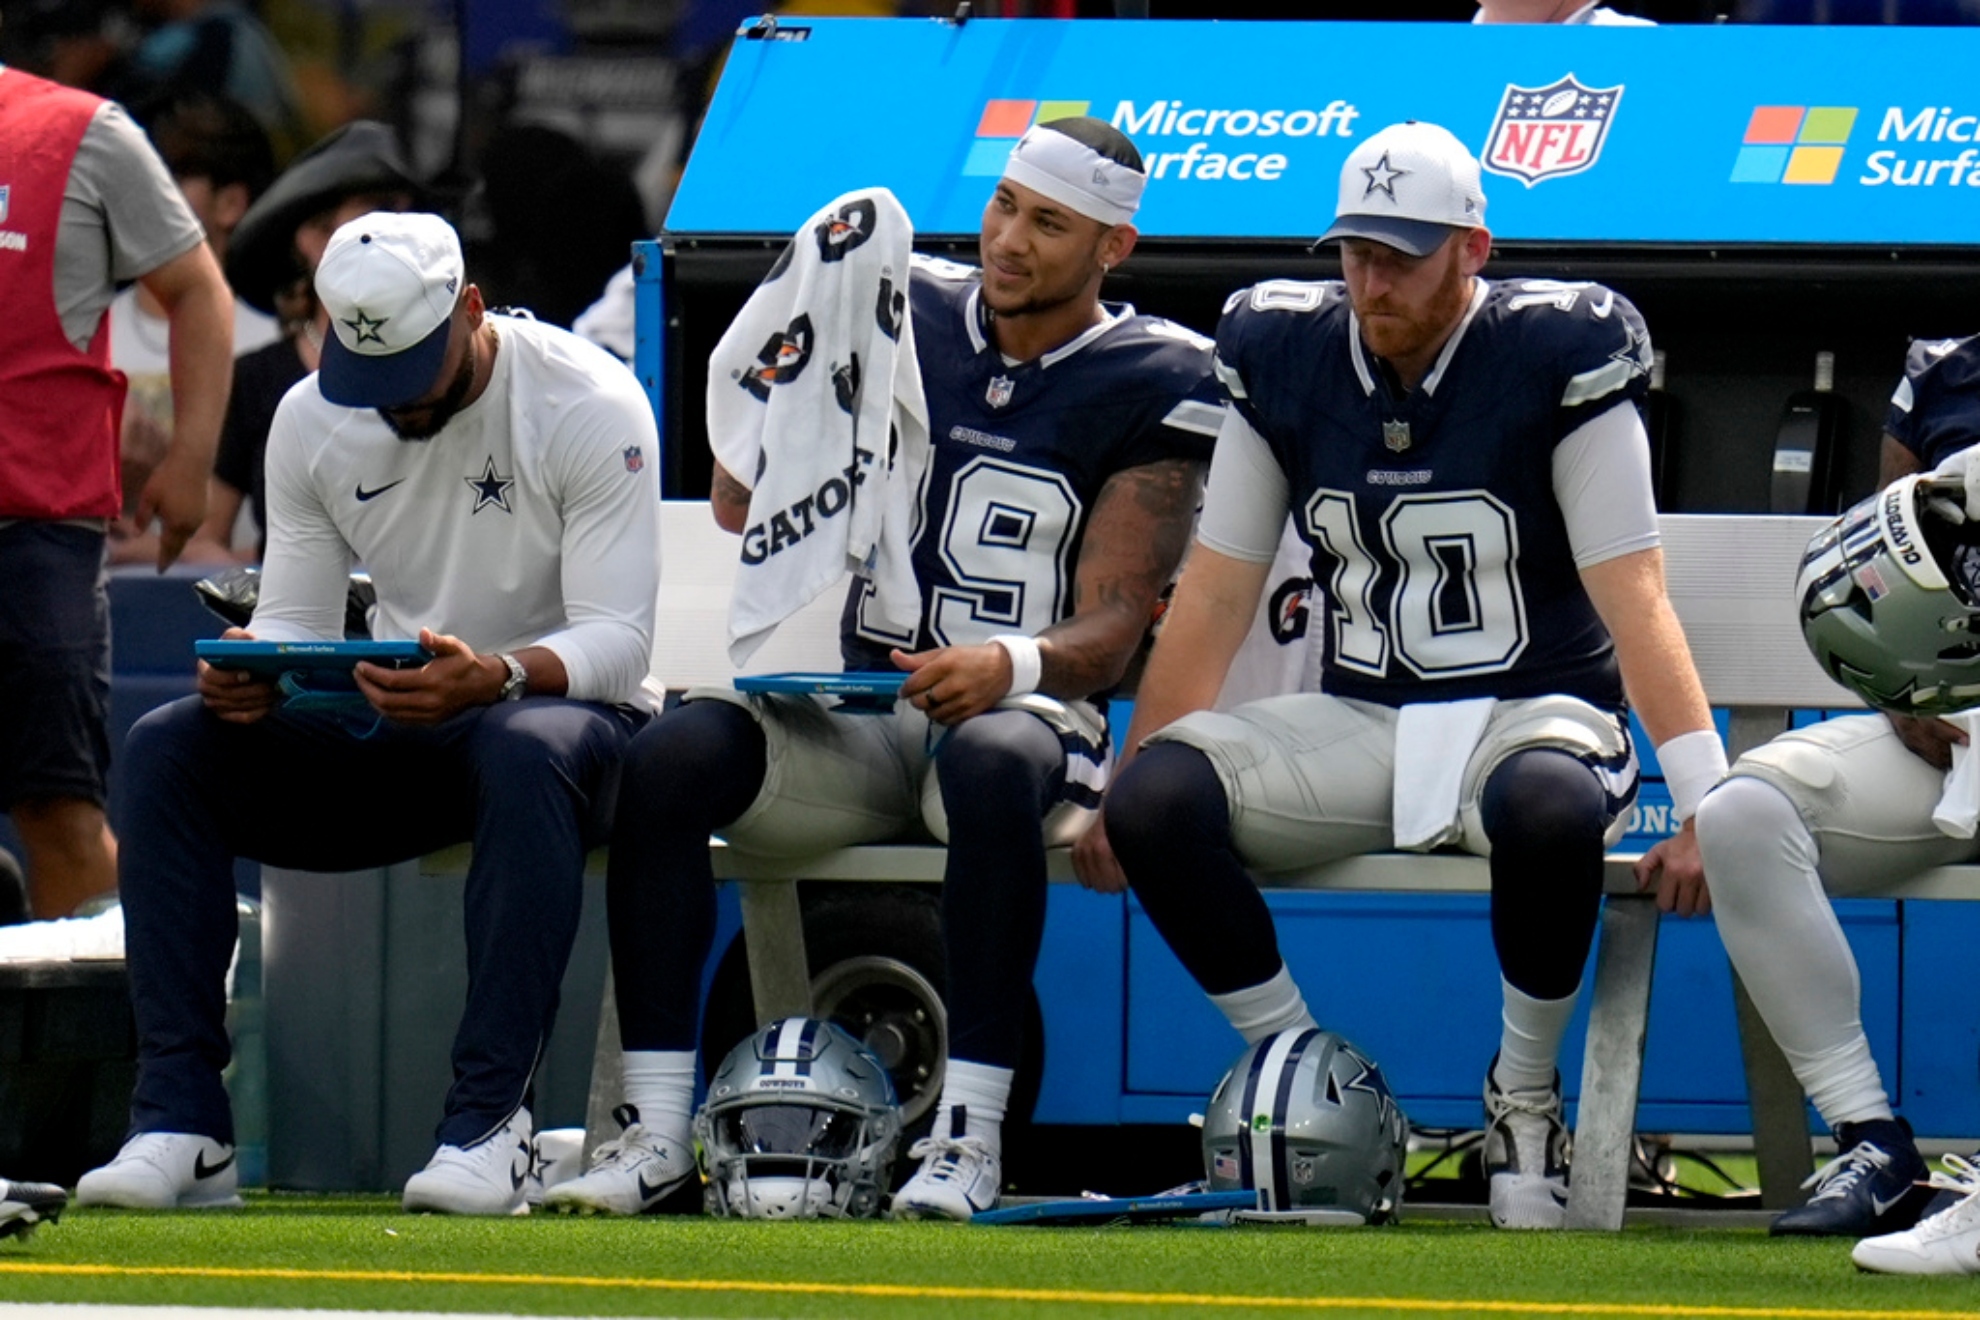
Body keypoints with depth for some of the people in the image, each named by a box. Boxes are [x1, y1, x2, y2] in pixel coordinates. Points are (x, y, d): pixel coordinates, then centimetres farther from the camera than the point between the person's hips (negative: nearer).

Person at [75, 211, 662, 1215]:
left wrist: (496, 677, -40)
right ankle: (181, 1122, -24)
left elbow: (619, 636, -19)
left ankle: (488, 1123, -41)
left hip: (565, 711, -5)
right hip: (386, 737, 5)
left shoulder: (591, 408, -14)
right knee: (171, 746, -18)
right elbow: (297, 623, 4)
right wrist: (251, 669, -22)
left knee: (527, 754, -41)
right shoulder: (311, 420, 1)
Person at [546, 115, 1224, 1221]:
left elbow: (1111, 630, -8)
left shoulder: (1149, 382, -1)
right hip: (858, 708, 4)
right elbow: (743, 506, 13)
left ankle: (970, 1134, -36)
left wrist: (1012, 664, -29)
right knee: (671, 759, -24)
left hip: (1026, 707, -4)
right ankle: (658, 1131, -23)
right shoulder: (909, 319, 10)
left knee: (993, 765, -40)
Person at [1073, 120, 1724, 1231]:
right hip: (1356, 725, 4)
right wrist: (1123, 796, 7)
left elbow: (1633, 597, -13)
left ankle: (1526, 1093, -14)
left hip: (1532, 715, -4)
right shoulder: (1285, 357, 3)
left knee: (1550, 807, -41)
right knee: (1158, 797, -25)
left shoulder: (1555, 357, -9)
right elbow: (1215, 597, 9)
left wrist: (1708, 805, -22)